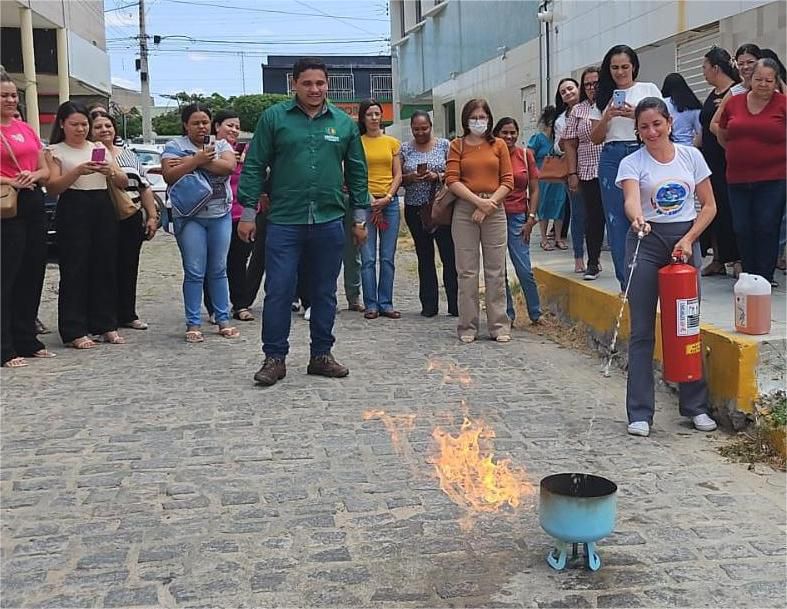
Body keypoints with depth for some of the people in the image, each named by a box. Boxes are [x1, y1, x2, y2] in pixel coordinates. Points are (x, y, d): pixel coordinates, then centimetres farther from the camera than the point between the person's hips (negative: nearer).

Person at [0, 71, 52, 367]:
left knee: (32, 274, 10)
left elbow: (45, 170, 15)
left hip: (34, 203, 7)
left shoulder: (26, 129, 15)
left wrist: (33, 176, -5)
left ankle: (27, 340, 21)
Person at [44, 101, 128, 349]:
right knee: (75, 269, -5)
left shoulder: (100, 149, 16)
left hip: (103, 208, 4)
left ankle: (106, 325, 13)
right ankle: (74, 331, -1)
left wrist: (110, 172, -11)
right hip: (73, 209, -4)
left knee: (106, 267, 3)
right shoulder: (55, 151, 6)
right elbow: (53, 187, -6)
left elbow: (123, 183, 11)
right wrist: (77, 171, -21)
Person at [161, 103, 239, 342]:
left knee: (218, 270, 8)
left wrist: (194, 161, -15)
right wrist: (198, 160, -19)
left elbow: (230, 166, -12)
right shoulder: (174, 146, 2)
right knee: (194, 272, -3)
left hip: (220, 215, 3)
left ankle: (223, 320, 14)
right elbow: (170, 176, -13)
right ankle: (193, 324, 4)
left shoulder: (221, 144, 9)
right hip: (190, 217, -2)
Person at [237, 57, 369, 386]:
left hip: (329, 223, 3)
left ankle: (321, 355, 22)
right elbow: (254, 166, 1)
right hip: (283, 223, -2)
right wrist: (248, 212, -3)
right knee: (278, 292, -2)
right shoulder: (274, 118, 1)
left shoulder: (344, 123, 9)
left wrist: (360, 216, 10)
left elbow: (357, 172, 13)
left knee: (325, 293, 10)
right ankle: (274, 358, 10)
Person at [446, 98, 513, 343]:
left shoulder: (499, 145, 10)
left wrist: (489, 203, -9)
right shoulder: (457, 145, 7)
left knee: (496, 271, 1)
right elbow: (452, 180, -3)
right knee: (467, 271, 1)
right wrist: (478, 201, -13)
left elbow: (507, 181, 5)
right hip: (465, 210, -1)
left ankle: (499, 326, 8)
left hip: (494, 210, 1)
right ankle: (468, 327, 7)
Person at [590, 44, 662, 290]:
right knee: (616, 220, 1)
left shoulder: (649, 90, 8)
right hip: (612, 158, 3)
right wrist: (607, 117, -6)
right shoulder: (604, 96, 15)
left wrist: (636, 114, -11)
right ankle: (626, 280, 7)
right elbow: (595, 138, 12)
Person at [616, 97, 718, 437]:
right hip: (646, 242, -2)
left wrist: (688, 239, -6)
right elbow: (631, 199, -23)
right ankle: (640, 413, 2)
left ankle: (695, 406, 19)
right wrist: (637, 219, -45)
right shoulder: (632, 163, -3)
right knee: (642, 330, -2)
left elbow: (709, 206, 7)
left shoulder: (691, 156, 5)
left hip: (685, 241, 2)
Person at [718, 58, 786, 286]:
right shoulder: (733, 103, 6)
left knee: (767, 229, -4)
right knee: (742, 229, 5)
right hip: (737, 179, 3)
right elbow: (722, 136, 19)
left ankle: (764, 279, 5)